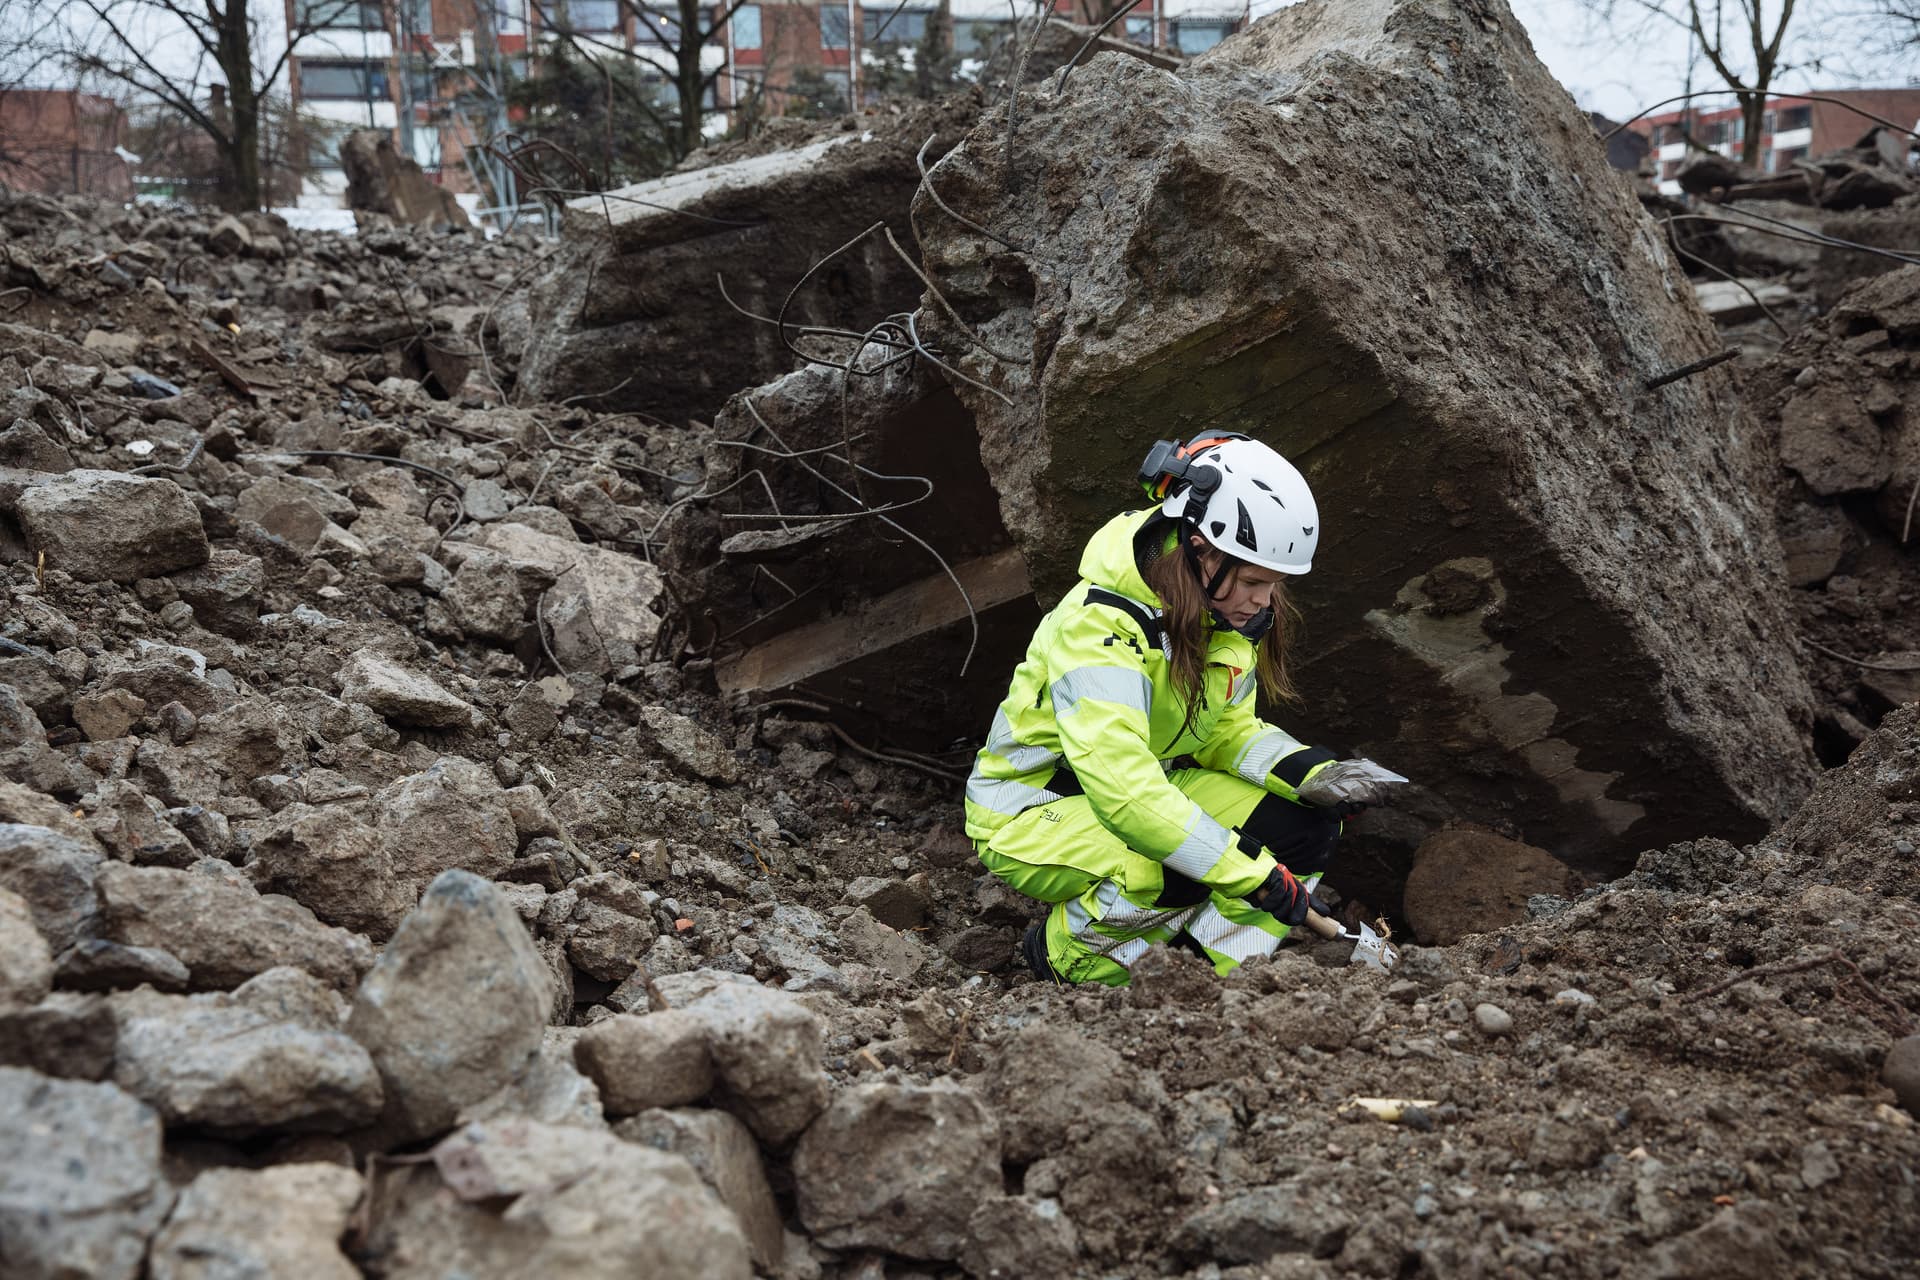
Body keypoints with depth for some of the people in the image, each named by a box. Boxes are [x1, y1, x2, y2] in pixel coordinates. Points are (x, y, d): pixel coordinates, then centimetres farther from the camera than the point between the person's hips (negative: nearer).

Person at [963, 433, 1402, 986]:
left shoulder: (1226, 614, -5)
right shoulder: (1100, 622, -30)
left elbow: (1228, 730, 4)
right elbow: (1121, 786, -37)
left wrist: (1309, 773, -16)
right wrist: (1249, 871, -37)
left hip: (1154, 794, 8)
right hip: (1032, 814, -8)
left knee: (1308, 822, -8)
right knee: (1181, 870, -36)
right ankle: (1065, 955, -7)